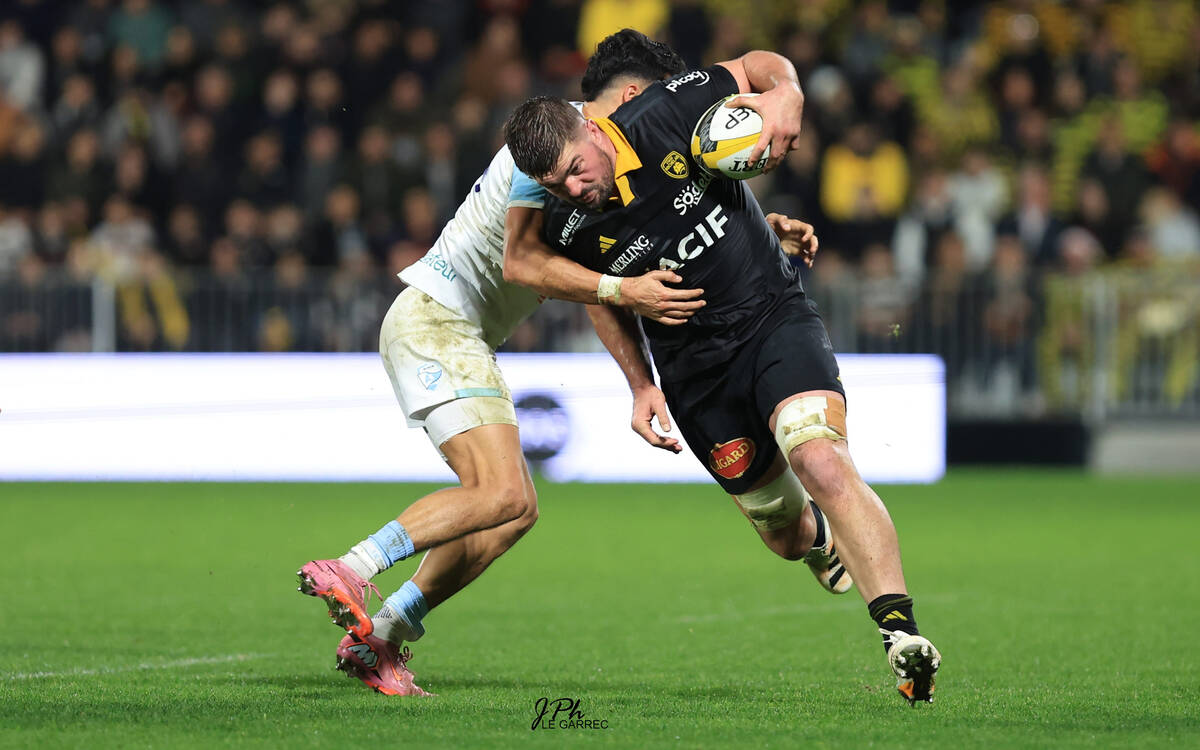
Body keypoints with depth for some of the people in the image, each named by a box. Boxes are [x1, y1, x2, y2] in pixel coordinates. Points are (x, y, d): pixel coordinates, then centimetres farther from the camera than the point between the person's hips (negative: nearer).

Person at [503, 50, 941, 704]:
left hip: (775, 316, -2)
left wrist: (785, 93, -21)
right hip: (695, 373, 2)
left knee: (821, 460, -27)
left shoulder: (670, 112, -17)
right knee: (786, 534, 10)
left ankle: (900, 632, -32)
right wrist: (641, 388, 8)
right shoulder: (567, 229, -12)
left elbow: (757, 66, 1)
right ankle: (822, 538, 50)